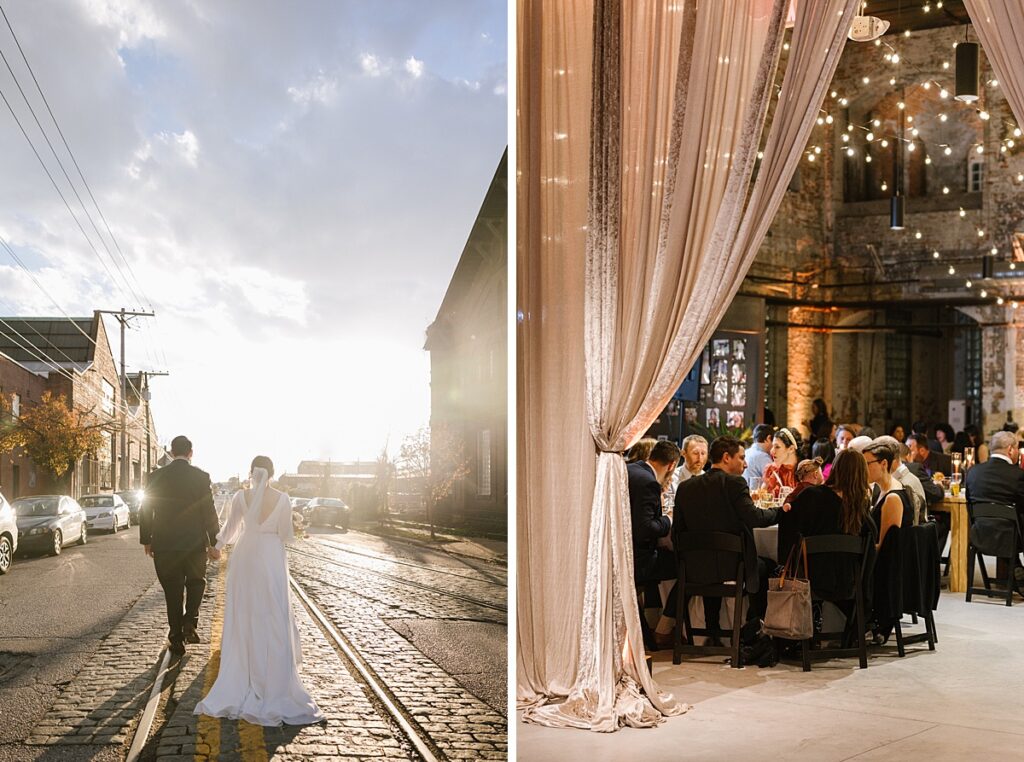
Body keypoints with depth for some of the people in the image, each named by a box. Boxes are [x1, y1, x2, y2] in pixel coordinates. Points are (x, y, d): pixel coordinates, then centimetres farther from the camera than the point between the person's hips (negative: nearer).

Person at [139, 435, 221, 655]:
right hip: (195, 544, -1)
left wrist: (146, 541, 13)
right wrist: (214, 544, 0)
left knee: (172, 592, 9)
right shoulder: (201, 477, -6)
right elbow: (209, 513, -6)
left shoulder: (156, 477, -1)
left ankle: (176, 639, 9)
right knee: (196, 582, 21)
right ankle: (190, 621, 0)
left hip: (164, 546, 1)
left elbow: (146, 511, 3)